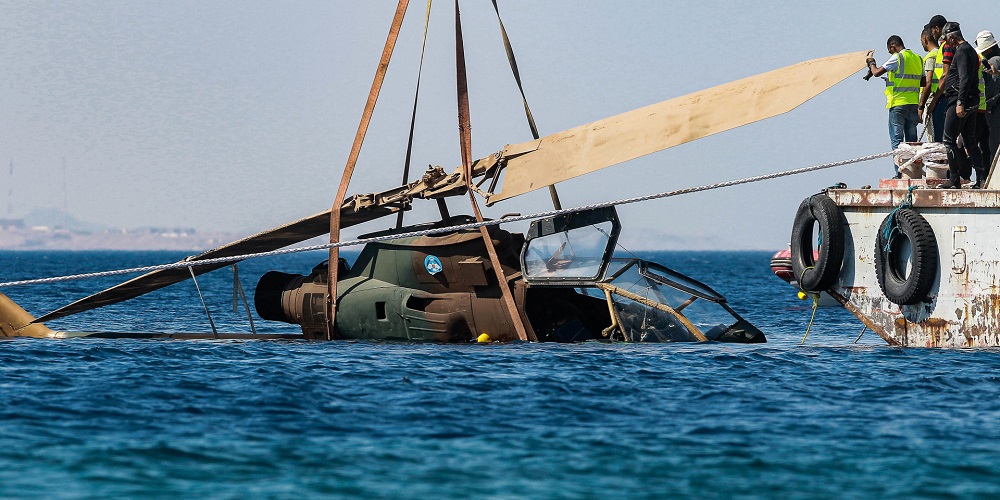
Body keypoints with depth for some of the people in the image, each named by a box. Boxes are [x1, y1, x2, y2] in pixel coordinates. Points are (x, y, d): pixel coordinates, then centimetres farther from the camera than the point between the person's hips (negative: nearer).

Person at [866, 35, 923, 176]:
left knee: (896, 140, -4)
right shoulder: (917, 58, 11)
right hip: (914, 104, 6)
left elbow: (877, 73, -7)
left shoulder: (897, 58, -8)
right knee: (911, 141, 10)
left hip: (898, 103, -6)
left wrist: (871, 64, 14)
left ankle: (900, 173, -10)